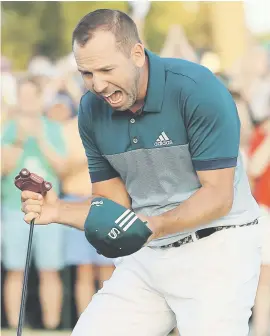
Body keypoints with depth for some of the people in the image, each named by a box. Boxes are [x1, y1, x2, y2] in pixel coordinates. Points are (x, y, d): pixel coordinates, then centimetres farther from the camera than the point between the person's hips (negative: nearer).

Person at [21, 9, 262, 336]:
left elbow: (218, 196, -18)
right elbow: (114, 203, 6)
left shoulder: (198, 89, -18)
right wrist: (58, 211, -13)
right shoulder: (92, 110, -1)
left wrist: (156, 225, -33)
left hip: (215, 247, -5)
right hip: (147, 257, 5)